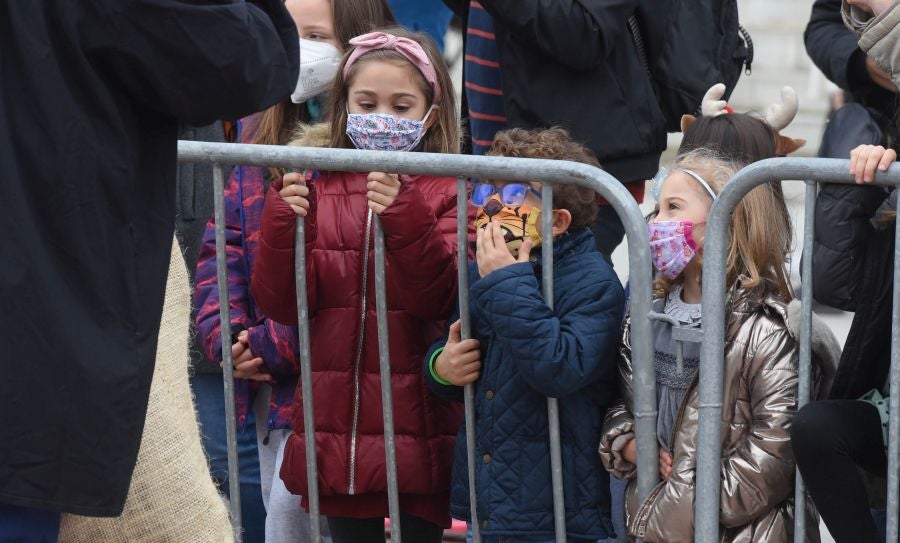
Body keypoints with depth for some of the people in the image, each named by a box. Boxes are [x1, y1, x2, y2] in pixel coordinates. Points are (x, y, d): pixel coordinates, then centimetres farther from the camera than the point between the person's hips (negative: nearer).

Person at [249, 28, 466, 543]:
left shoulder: (447, 193, -3)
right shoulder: (317, 190, 5)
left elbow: (438, 299, -13)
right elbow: (282, 304, 0)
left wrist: (403, 216, -25)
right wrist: (283, 222, -14)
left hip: (418, 431, -3)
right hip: (337, 433, 3)